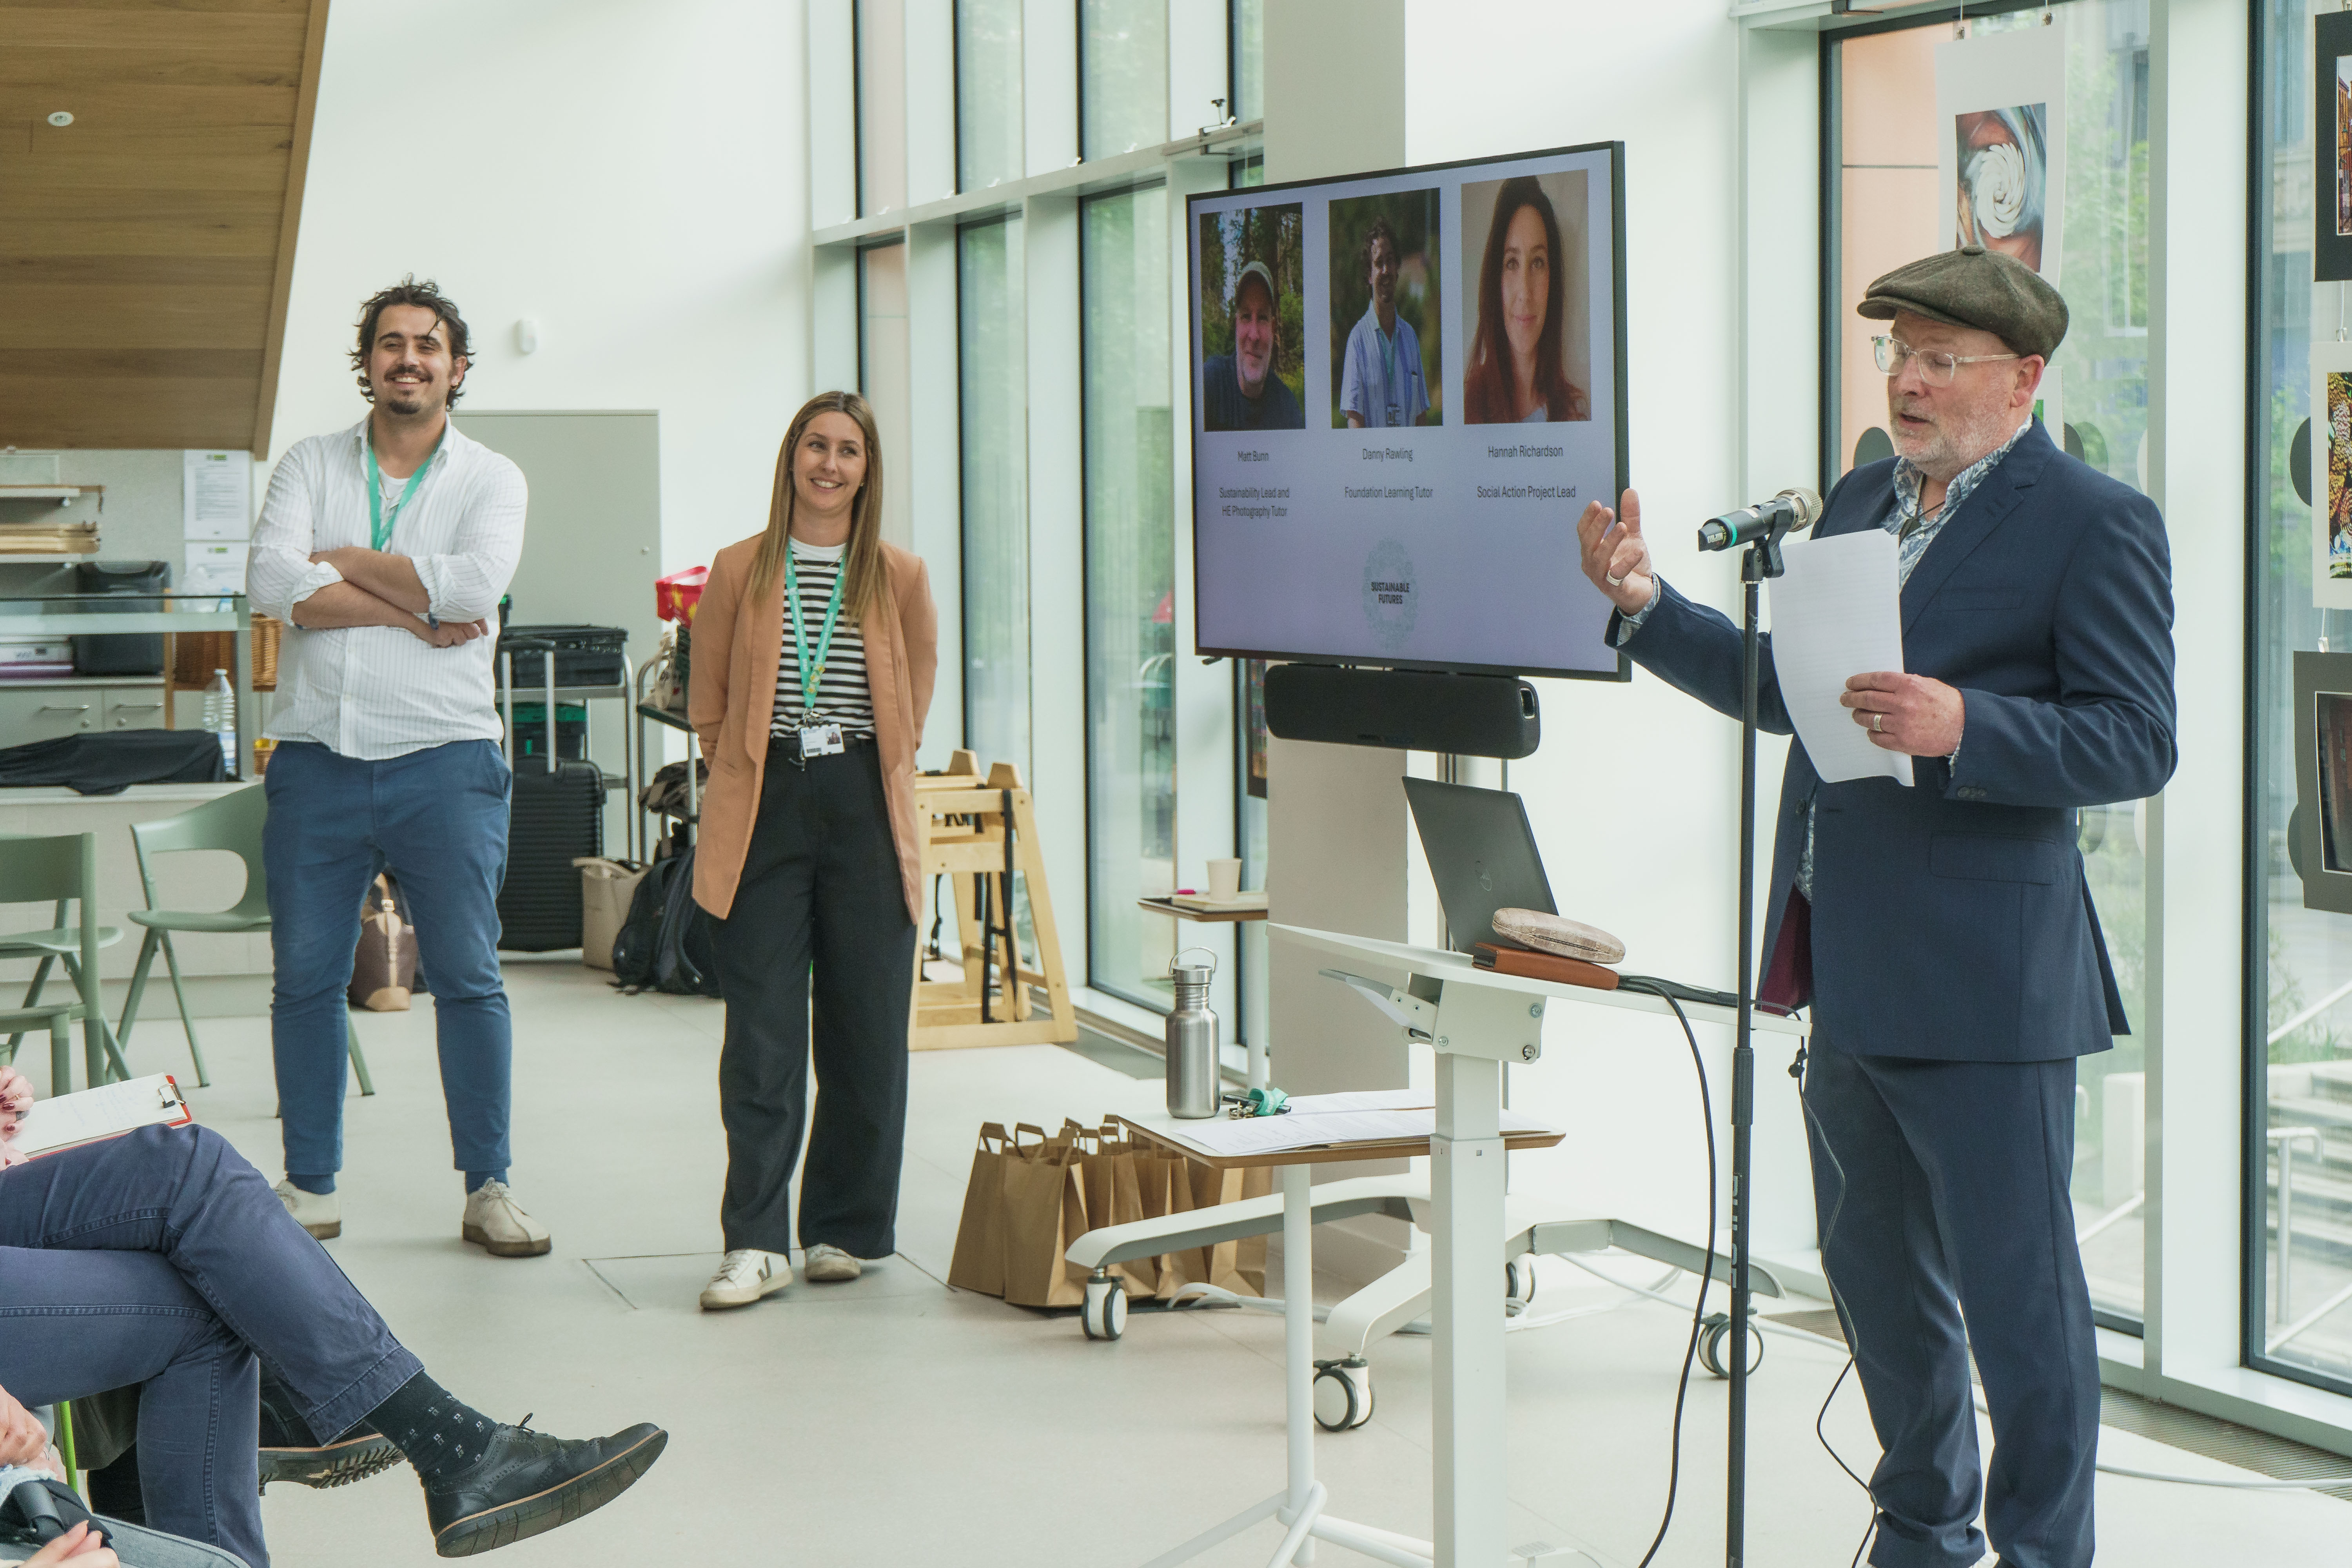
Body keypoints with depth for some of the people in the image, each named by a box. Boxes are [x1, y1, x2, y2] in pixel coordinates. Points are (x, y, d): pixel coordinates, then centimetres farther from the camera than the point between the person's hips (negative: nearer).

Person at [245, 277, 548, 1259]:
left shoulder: (491, 480, 5)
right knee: (306, 977, 5)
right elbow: (271, 583, -9)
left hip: (444, 759, -1)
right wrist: (408, 611, -11)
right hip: (317, 757, 2)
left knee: (467, 977, 0)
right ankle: (310, 1188, 16)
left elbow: (476, 586, -15)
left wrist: (343, 562, -6)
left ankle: (488, 1188, 9)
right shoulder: (310, 466, 9)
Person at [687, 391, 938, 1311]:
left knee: (865, 1032, 4)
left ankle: (844, 1230, 16)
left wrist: (862, 778, 11)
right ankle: (756, 1243, -4)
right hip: (763, 814, -1)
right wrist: (754, 781, 7)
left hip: (865, 814, 1)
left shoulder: (900, 578, 7)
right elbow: (709, 710, 11)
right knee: (761, 1035, -5)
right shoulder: (739, 572, 6)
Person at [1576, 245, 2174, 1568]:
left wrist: (1966, 727, -27)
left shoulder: (2096, 525, -9)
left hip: (1984, 979, -8)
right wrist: (1646, 605, 8)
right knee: (1877, 1271, 18)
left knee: (2017, 1289, 0)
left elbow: (2137, 743, -14)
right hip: (1851, 970, 8)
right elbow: (1781, 687, 20)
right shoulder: (1864, 500, 15)